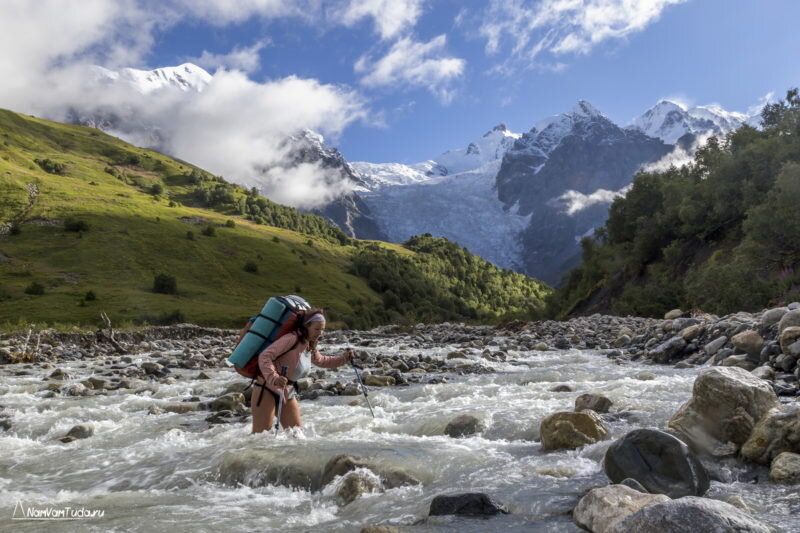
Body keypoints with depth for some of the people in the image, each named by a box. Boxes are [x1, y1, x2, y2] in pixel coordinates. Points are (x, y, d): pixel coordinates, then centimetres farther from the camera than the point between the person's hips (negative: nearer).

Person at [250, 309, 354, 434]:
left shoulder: (310, 347, 10)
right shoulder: (292, 339, -18)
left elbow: (322, 361, 30)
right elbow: (265, 356, -26)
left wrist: (343, 358, 17)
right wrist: (273, 378, -40)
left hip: (288, 394, 9)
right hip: (267, 390, -9)